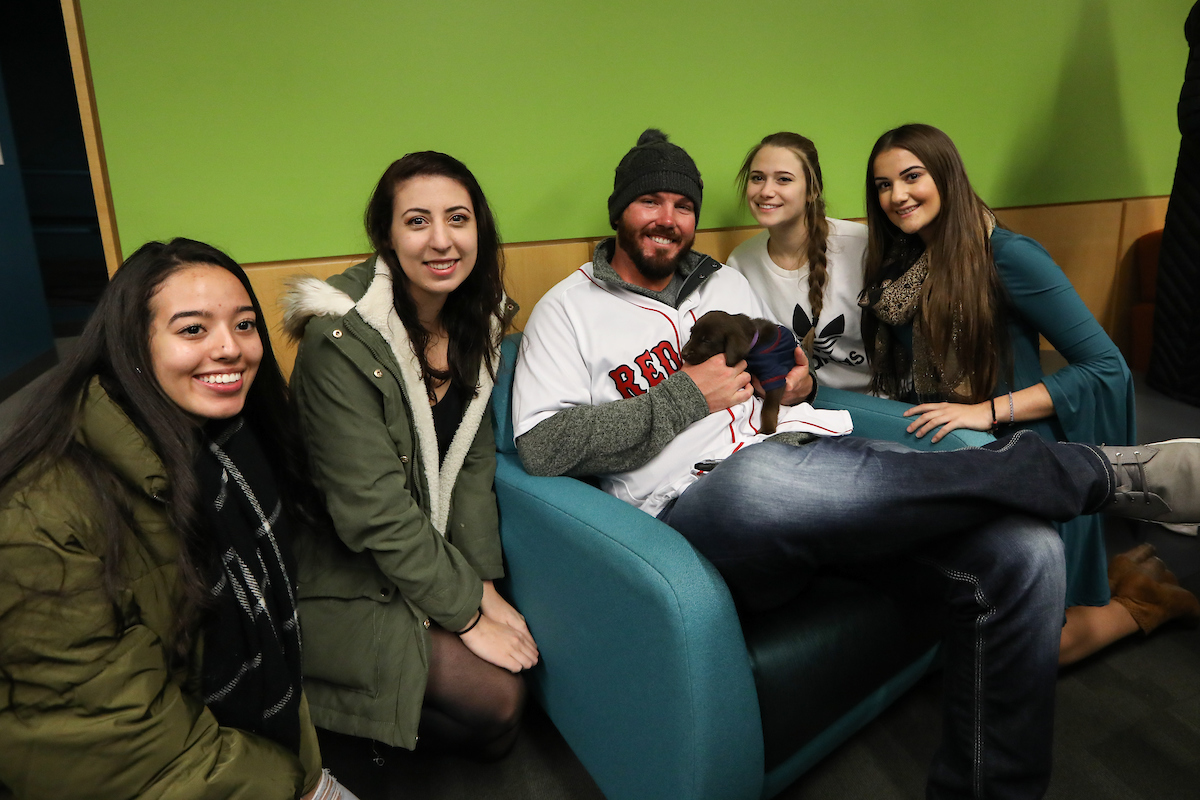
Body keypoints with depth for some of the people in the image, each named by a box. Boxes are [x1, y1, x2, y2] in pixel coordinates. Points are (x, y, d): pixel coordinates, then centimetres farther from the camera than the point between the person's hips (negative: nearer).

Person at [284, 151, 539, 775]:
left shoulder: (476, 319, -2)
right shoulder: (340, 341, -24)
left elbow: (473, 461, 1)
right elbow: (374, 511, -24)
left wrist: (483, 584, -6)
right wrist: (465, 612, -18)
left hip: (431, 555, 7)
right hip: (345, 579, -7)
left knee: (521, 663, -3)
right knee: (496, 700, -13)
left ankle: (376, 715, 18)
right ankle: (334, 725, 10)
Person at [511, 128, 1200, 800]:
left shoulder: (727, 281, 22)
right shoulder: (569, 310, 5)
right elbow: (541, 446, -9)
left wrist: (798, 382, 7)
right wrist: (684, 396, -11)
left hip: (806, 465, 6)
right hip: (699, 510, -5)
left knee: (1025, 549, -17)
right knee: (758, 475, -43)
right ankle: (1114, 472, -25)